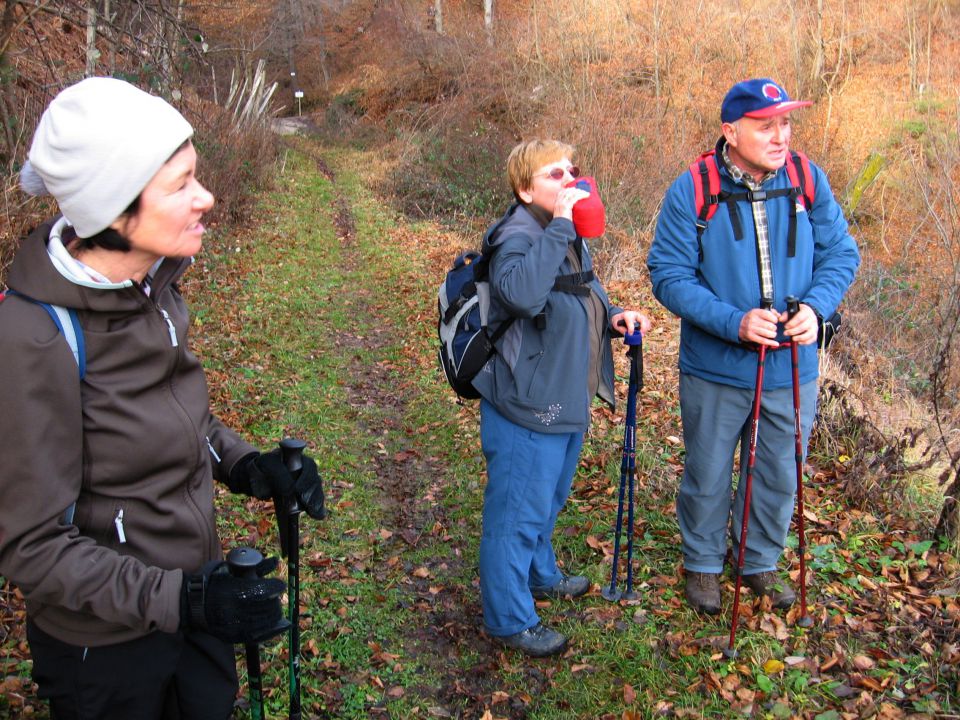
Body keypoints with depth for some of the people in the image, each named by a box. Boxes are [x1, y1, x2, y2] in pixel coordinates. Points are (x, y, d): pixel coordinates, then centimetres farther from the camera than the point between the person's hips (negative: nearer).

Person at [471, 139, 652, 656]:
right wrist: (559, 226, -38)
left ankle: (539, 574, 50)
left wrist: (613, 316, 3)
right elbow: (521, 294, -44)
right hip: (526, 405, -10)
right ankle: (510, 618, 21)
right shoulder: (517, 237, -22)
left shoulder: (569, 235, 8)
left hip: (566, 401, 10)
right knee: (518, 511, 4)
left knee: (549, 500, 28)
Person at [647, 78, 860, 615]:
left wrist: (815, 306, -17)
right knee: (708, 476, 15)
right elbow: (669, 274, -15)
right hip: (716, 369, -2)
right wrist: (734, 322, -26)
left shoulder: (809, 181, -5)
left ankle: (761, 563, 44)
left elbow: (841, 252, 3)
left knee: (781, 476, 18)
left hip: (793, 367, 3)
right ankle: (703, 564, 41)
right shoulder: (692, 191, -14)